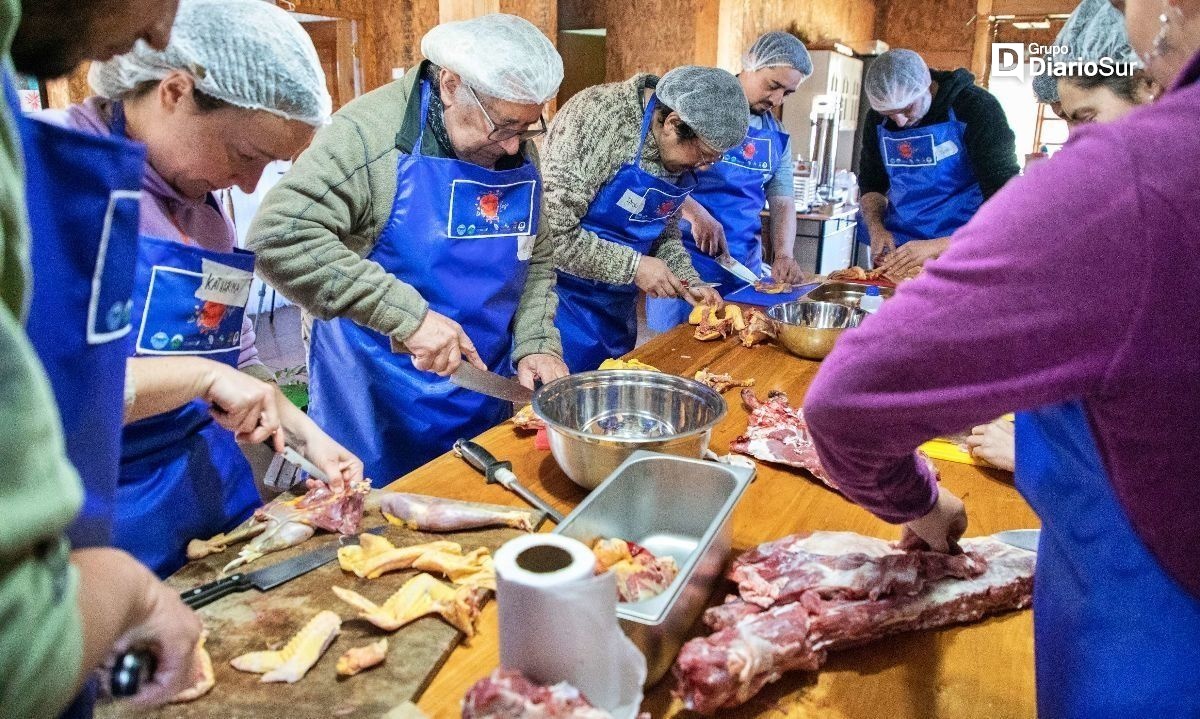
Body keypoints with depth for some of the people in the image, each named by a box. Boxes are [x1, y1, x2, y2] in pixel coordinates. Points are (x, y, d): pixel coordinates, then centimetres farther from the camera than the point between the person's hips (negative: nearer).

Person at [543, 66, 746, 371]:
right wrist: (633, 266, -21)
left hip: (618, 307, 7)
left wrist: (689, 283, 0)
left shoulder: (680, 154, 1)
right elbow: (552, 230, -26)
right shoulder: (598, 114, -21)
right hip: (564, 300, -7)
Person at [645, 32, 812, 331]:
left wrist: (783, 256, -5)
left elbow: (783, 201, 13)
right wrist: (695, 213, -24)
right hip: (684, 255, -5)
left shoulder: (777, 137, 11)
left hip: (744, 264, 5)